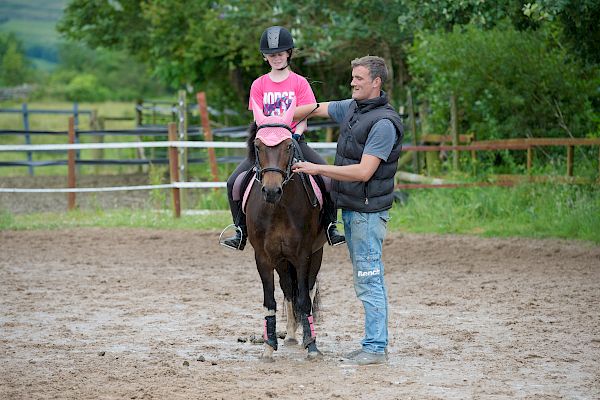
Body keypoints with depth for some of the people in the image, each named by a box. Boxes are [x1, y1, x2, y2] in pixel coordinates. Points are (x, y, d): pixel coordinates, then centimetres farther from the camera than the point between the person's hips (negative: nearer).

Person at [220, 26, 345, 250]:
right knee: (233, 182, -15)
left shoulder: (299, 83, 3)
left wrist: (295, 135, -21)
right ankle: (241, 231, -3)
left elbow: (304, 120, -2)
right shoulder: (259, 85, 7)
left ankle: (330, 226, -10)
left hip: (295, 141, -1)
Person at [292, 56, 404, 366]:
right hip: (350, 209, 9)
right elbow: (315, 109, 24)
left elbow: (364, 171, -24)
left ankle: (376, 348, -4)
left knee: (369, 279, -7)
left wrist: (317, 169, -21)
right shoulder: (352, 108, 9)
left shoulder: (384, 122, -19)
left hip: (368, 211, -9)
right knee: (365, 280, 13)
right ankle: (373, 343, 18)